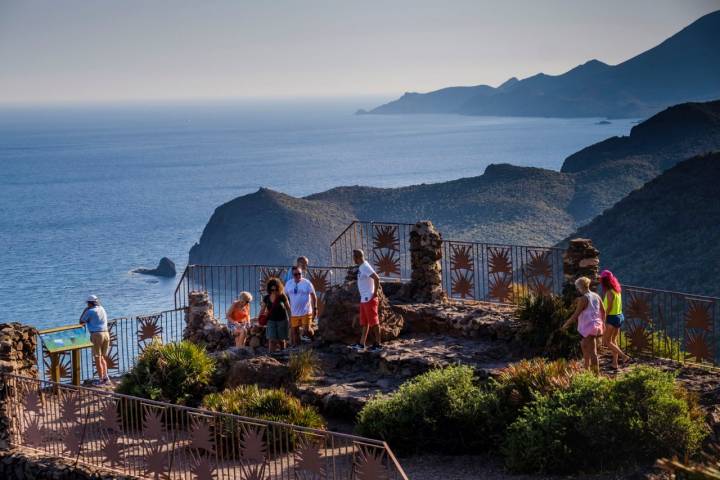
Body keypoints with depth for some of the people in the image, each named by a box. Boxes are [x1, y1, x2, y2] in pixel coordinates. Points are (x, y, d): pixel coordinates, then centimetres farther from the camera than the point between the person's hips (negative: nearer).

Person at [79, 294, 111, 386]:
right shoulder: (103, 310, 15)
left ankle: (101, 380, 2)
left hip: (96, 334, -6)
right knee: (102, 357, 18)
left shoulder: (90, 311, -5)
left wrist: (85, 310, 12)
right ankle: (105, 377, 11)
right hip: (106, 333, 6)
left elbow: (81, 322, 6)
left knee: (97, 358, 1)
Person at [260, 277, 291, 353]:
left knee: (281, 340, 7)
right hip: (271, 320, 2)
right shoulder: (266, 298, -1)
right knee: (271, 340, -7)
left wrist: (289, 318, -8)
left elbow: (288, 308, -3)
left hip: (282, 320, -2)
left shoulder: (282, 297, -10)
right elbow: (262, 309, 8)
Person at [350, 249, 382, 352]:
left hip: (369, 299, -10)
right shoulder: (361, 267, 12)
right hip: (364, 299, 10)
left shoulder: (365, 267, -17)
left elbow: (376, 278, -27)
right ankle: (362, 344, 20)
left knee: (374, 322, -4)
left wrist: (375, 293, -21)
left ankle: (378, 344, 1)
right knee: (364, 322, 14)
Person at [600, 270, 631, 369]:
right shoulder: (617, 290, 8)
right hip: (619, 316, 9)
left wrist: (603, 320, -14)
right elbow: (618, 305, 12)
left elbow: (609, 308, -19)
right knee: (613, 340, 15)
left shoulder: (609, 292, -18)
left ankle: (624, 356, -12)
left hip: (612, 317, -9)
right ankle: (614, 363, 16)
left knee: (606, 341, -2)